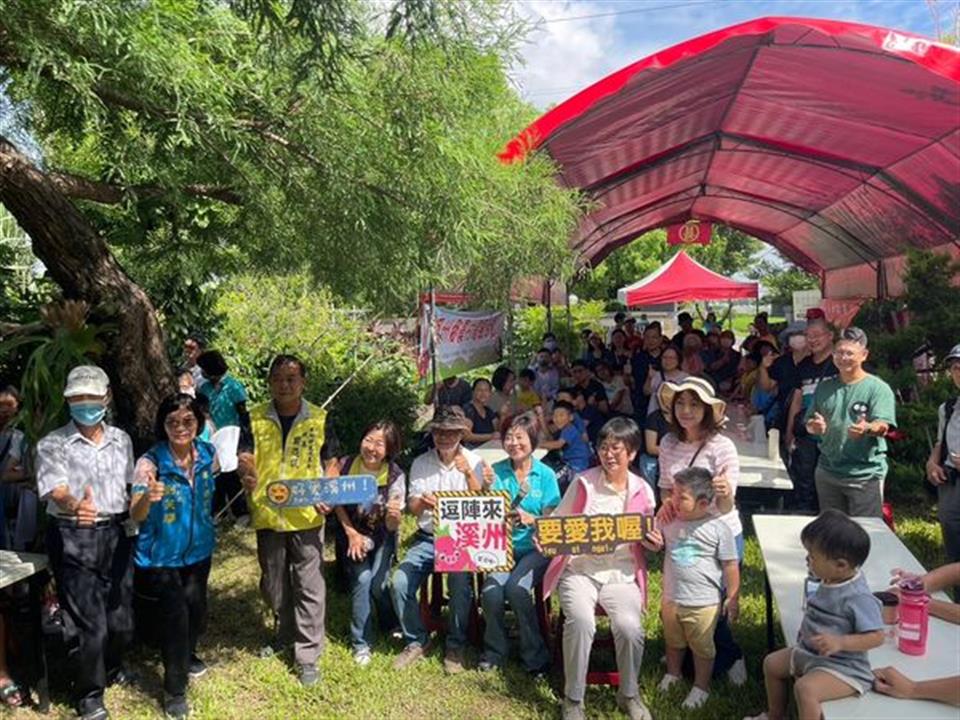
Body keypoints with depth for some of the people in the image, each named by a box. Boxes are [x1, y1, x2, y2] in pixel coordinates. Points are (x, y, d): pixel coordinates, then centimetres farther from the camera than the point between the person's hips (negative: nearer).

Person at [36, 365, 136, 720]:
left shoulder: (121, 439, 8)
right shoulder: (52, 444, -6)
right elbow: (55, 491, -21)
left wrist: (134, 523, 10)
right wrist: (74, 506, -42)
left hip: (117, 534, 4)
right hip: (74, 539, -4)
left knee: (121, 619, 12)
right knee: (91, 624, -1)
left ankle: (111, 668, 42)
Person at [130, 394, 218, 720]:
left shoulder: (208, 454, -9)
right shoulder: (150, 462, -23)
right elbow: (135, 515, -30)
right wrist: (148, 497, -47)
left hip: (198, 549, 5)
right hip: (162, 554, -5)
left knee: (196, 608, 20)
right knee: (175, 614, -4)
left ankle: (187, 655, 50)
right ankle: (174, 690, 16)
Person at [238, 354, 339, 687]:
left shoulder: (320, 420, -1)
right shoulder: (254, 418, 2)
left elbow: (331, 464, 5)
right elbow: (245, 458, 3)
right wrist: (246, 472, -20)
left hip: (307, 515, -2)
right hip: (267, 514, 3)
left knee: (309, 585, 3)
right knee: (272, 583, 18)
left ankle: (307, 654, 14)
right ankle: (286, 632, 42)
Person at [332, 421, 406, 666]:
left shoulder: (395, 476, -22)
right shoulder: (346, 465, -19)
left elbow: (391, 526, -21)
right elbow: (338, 503, -2)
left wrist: (395, 515, -44)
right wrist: (352, 534, -11)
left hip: (383, 536, -1)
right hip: (354, 533, 1)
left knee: (378, 583, -17)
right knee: (362, 579, -18)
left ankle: (391, 627, 16)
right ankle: (361, 642, 2)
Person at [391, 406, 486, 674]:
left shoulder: (474, 462, -1)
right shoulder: (420, 464, 4)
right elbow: (412, 507, 0)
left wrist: (469, 474, -24)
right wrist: (421, 503, -25)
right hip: (427, 538, 3)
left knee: (460, 584, -28)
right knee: (400, 583, -18)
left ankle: (456, 646, -3)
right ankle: (415, 641, 6)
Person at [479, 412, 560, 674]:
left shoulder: (545, 475, 1)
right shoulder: (497, 471, 5)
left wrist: (530, 519, -23)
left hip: (535, 547, -2)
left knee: (517, 588, -28)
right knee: (491, 591, -24)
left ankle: (535, 656, -7)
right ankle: (494, 651, 3)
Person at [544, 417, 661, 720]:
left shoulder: (642, 491, 4)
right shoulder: (583, 482, -2)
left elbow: (647, 540, 16)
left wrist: (655, 544, -7)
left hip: (622, 574, 1)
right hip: (579, 569, -1)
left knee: (629, 626, -25)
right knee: (581, 621, -29)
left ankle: (629, 694, 5)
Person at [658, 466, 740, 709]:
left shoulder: (718, 529, -18)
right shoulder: (669, 521, -6)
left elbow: (730, 565, -10)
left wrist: (733, 598, -7)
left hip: (703, 603, -4)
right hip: (671, 598, 4)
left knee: (702, 648, 14)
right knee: (673, 641, 24)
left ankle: (701, 687, 33)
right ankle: (673, 673, 47)